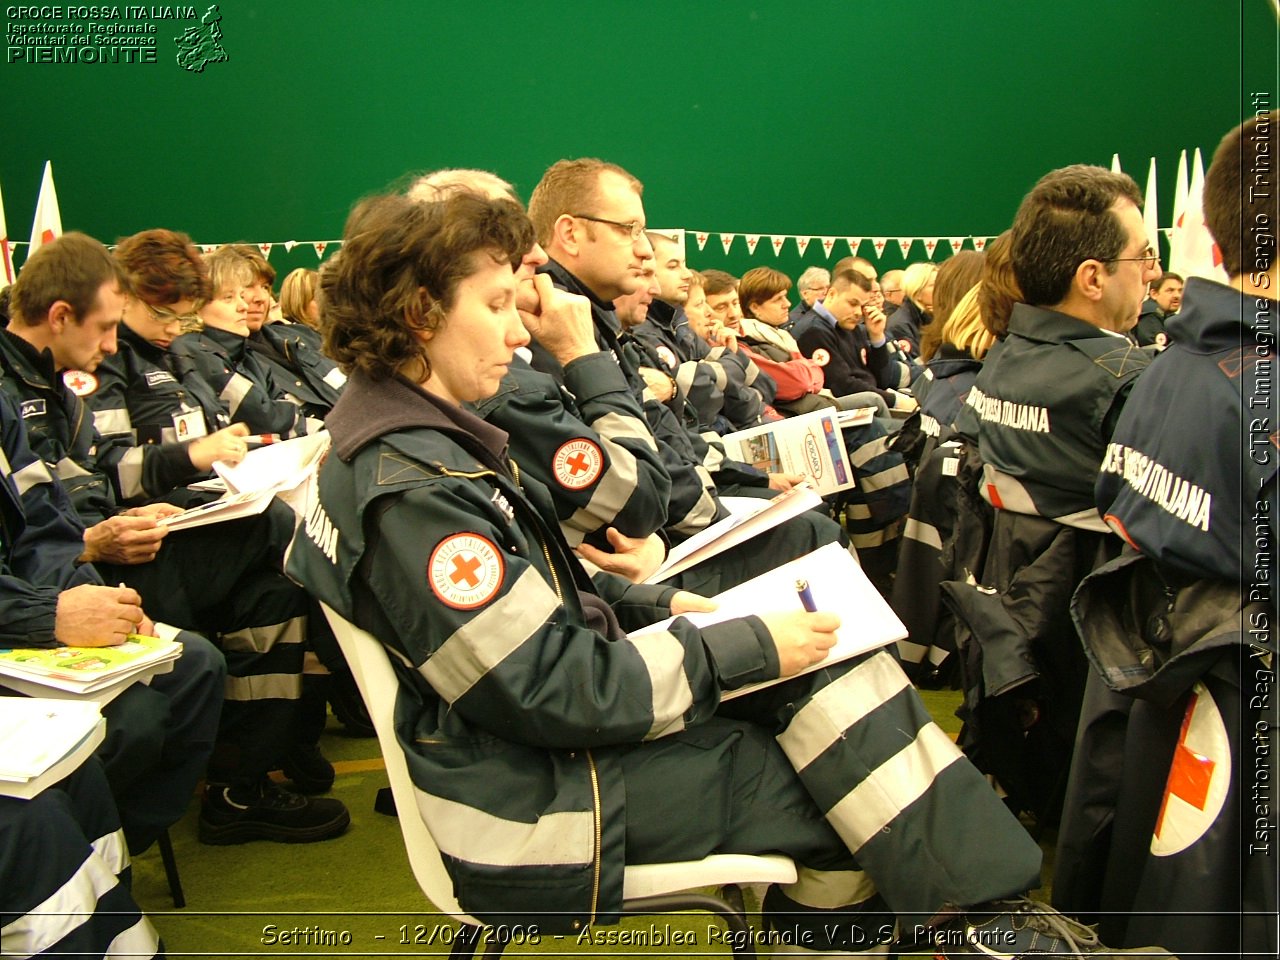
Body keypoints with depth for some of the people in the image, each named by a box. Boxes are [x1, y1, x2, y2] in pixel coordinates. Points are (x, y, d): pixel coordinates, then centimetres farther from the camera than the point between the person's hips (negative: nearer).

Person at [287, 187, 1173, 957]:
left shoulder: (421, 436, 9)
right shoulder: (409, 490, -24)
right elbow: (554, 691, -25)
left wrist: (665, 605, 4)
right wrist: (746, 648, -17)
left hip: (548, 731, 9)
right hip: (537, 797, -9)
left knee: (832, 673, -2)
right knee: (839, 786, -6)